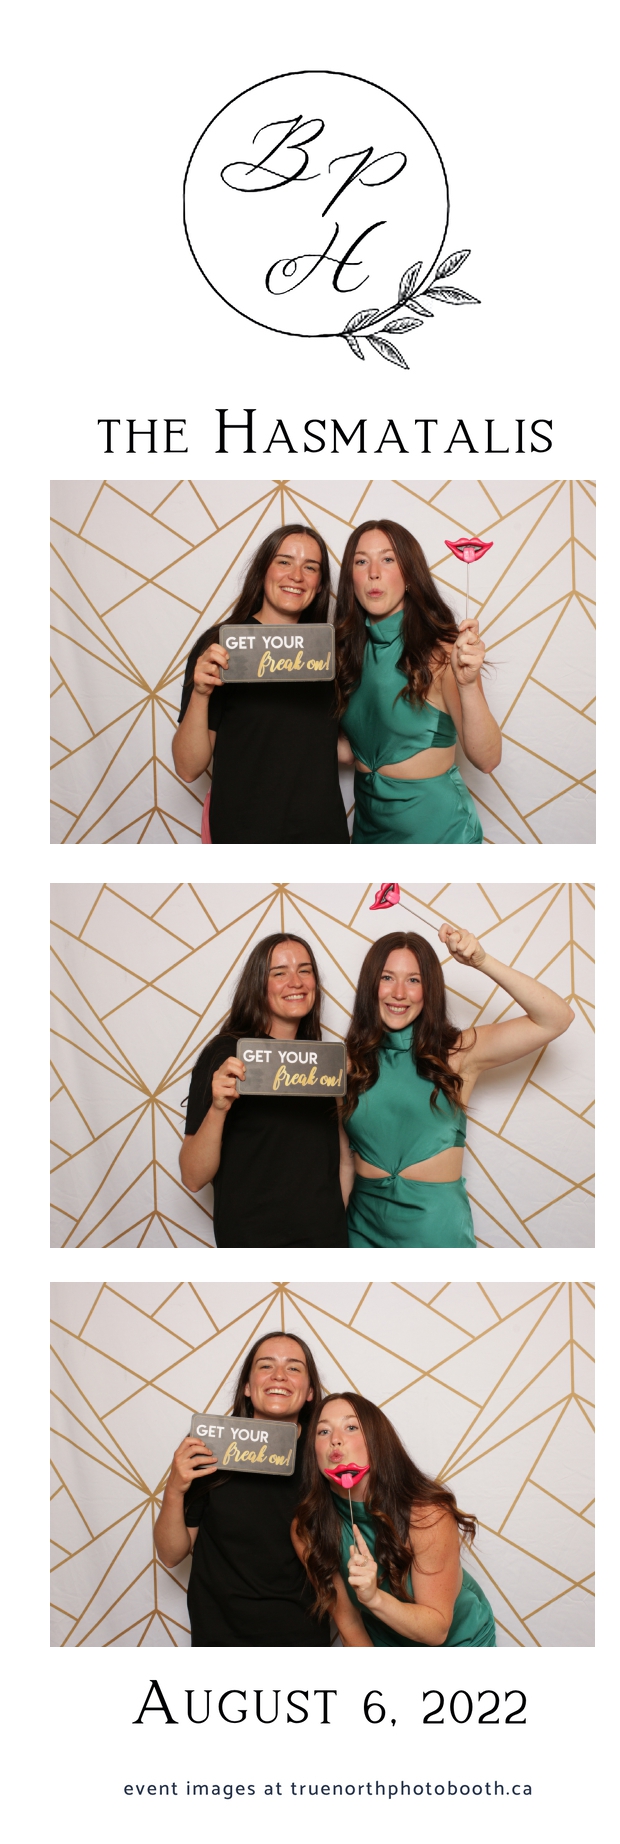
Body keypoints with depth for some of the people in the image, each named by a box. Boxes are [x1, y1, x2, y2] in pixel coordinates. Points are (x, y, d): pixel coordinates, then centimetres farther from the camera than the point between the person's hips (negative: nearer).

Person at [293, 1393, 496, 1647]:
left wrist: (374, 1598, -37)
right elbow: (348, 1621, -7)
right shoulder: (306, 1529, -18)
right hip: (383, 1644, 2)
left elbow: (437, 1630, -23)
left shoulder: (427, 1515, -26)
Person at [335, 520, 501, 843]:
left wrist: (468, 685, -39)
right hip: (370, 824, 6)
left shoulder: (441, 652, -16)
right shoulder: (351, 650, 2)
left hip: (436, 824, -6)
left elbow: (486, 759, -25)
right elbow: (359, 749, 10)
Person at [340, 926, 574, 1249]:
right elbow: (344, 1158, 4)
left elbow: (556, 1019, -15)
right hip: (364, 1223, 2)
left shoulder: (457, 1054, -6)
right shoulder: (352, 1061, 1)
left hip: (435, 1223, -2)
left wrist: (482, 962, -22)